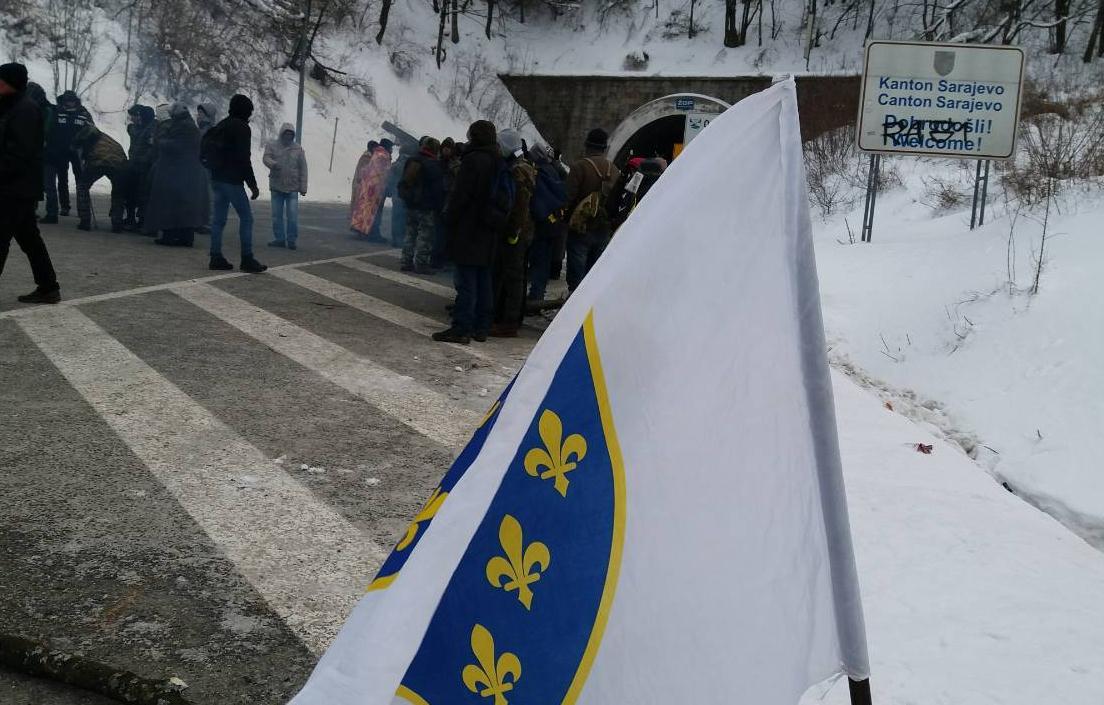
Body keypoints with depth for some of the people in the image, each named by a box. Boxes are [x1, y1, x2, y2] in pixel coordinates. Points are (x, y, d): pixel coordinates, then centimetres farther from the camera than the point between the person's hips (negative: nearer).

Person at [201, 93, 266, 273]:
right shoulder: (242, 128, -10)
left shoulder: (220, 126, 17)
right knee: (246, 217, -4)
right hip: (232, 180, -9)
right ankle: (247, 259, -6)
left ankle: (216, 258, 7)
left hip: (216, 178, 9)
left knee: (219, 218, 8)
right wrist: (253, 184, -14)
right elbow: (243, 159, -16)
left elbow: (204, 152, 20)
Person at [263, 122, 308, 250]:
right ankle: (279, 239, 12)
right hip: (276, 187, 1)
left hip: (293, 188, -1)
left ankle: (292, 240, 2)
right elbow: (266, 158, -8)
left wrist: (303, 187, 0)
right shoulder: (272, 146, 7)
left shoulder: (298, 149, 8)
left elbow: (303, 169, 6)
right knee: (277, 215, 5)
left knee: (292, 215, -5)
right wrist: (274, 164, -31)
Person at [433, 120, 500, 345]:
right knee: (484, 280, 12)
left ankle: (461, 329, -4)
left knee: (466, 282, -6)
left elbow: (461, 195, -16)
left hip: (468, 231, -8)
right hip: (487, 233, 8)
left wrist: (449, 219, -6)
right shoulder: (498, 162, 10)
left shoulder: (473, 160, -14)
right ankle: (481, 328, 17)